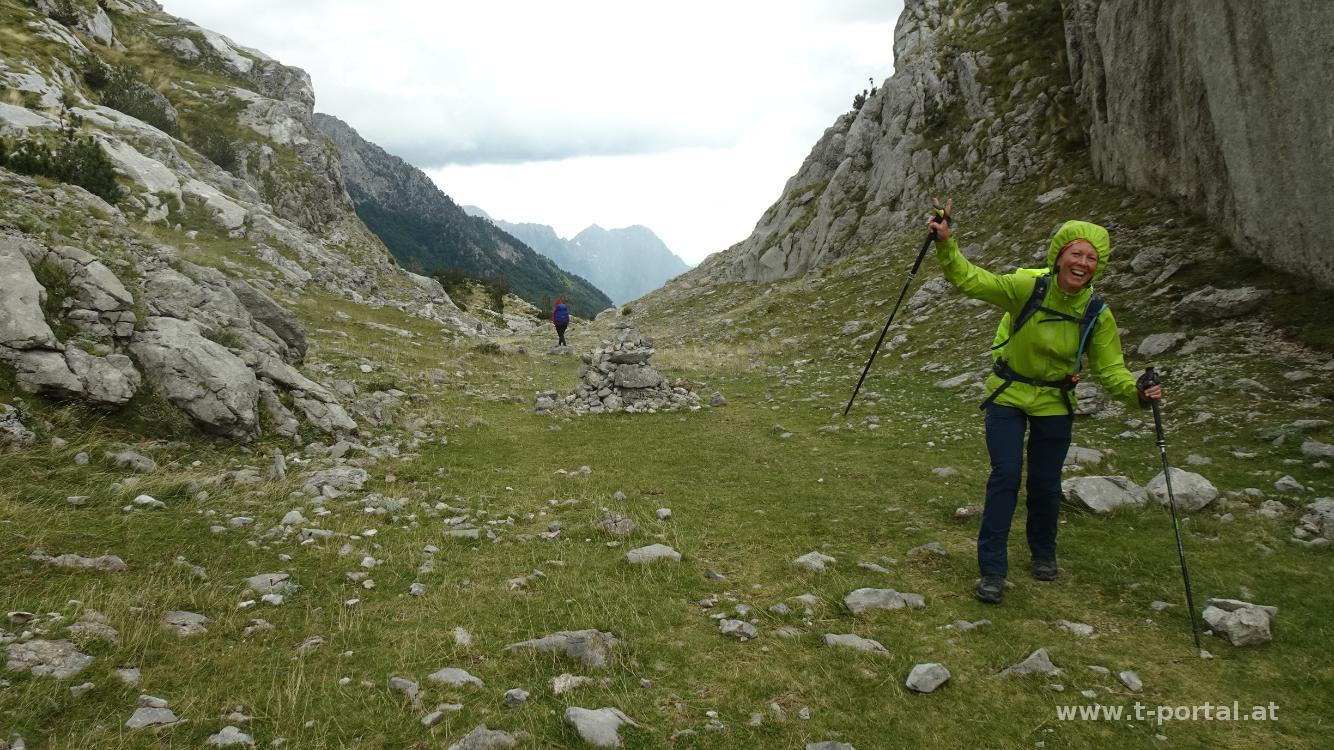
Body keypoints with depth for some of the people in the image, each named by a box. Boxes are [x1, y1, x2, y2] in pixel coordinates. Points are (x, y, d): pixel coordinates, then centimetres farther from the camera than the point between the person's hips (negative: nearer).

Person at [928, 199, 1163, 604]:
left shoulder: (1098, 315, -11)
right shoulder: (1027, 288, -18)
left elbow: (1111, 370, -8)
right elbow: (970, 280, -15)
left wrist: (1137, 391, -28)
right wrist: (946, 244, -28)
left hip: (1054, 403, 2)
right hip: (1008, 395, -2)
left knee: (1045, 483, 8)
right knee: (1005, 476, -9)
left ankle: (1043, 553, 37)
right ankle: (992, 570, 0)